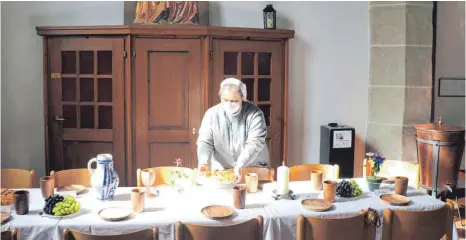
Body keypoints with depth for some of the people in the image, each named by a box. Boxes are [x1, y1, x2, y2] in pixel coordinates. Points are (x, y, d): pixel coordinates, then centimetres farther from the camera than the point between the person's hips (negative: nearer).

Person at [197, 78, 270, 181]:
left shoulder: (254, 113, -9)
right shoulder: (212, 114, -2)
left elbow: (255, 143, -17)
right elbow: (205, 142, -5)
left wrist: (240, 165, -30)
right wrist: (204, 163, -24)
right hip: (221, 170, 1)